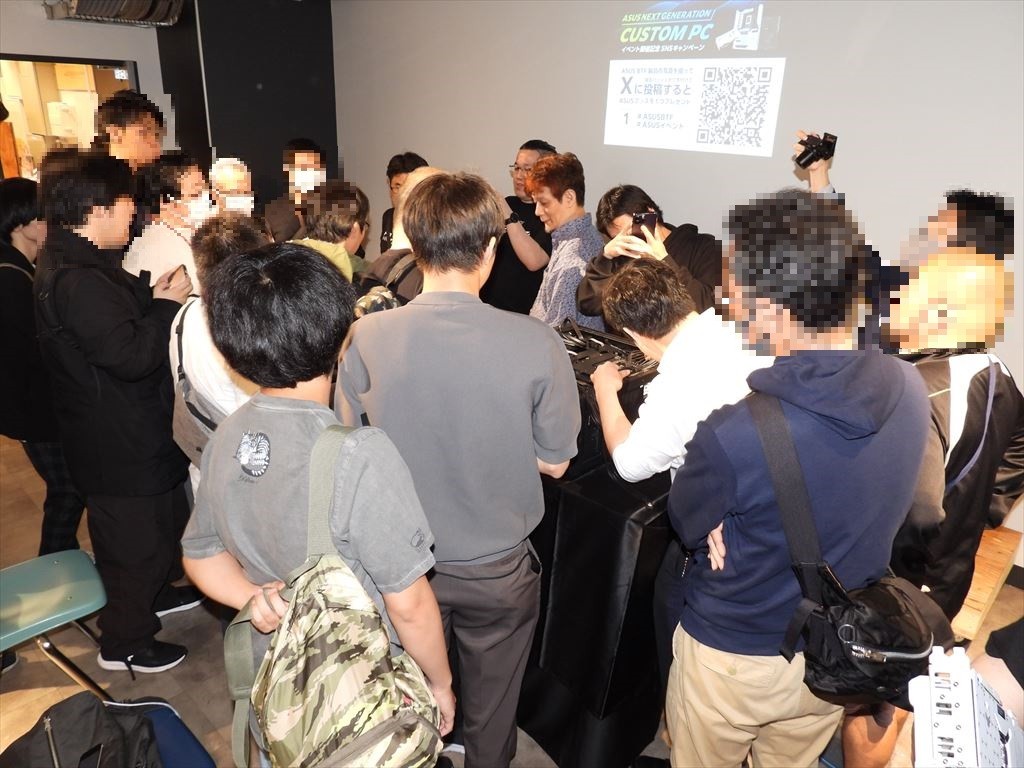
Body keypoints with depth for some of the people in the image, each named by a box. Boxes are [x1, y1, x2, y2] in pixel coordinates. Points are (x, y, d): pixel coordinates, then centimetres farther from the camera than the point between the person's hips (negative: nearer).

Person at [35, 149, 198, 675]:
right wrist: (166, 304, -19)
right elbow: (132, 354, -32)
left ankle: (152, 594, 51)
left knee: (163, 520, 28)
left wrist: (155, 296, -4)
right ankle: (124, 643, 28)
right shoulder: (75, 281, -28)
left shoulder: (78, 262, 6)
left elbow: (126, 317, 12)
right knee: (138, 542, 8)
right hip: (120, 447, -11)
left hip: (127, 433, 11)